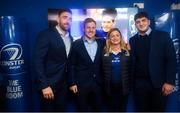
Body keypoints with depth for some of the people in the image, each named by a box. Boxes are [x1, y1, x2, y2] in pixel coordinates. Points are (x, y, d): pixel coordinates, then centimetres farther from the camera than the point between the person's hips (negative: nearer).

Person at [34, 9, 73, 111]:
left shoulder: (70, 38, 8)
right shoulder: (46, 35, -12)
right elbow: (38, 61, -17)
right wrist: (44, 85, -21)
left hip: (63, 83, 6)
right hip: (49, 83, -6)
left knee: (61, 109, 15)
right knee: (48, 109, 7)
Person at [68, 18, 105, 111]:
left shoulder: (102, 43, 4)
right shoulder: (76, 44, -3)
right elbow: (71, 65, -3)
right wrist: (72, 83, -6)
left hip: (98, 83, 2)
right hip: (81, 84, -2)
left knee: (98, 108, 14)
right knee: (83, 109, 11)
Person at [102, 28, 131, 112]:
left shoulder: (127, 51, -1)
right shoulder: (105, 52, -1)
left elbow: (130, 69, 0)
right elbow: (102, 70, 0)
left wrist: (130, 85, -4)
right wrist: (104, 85, -3)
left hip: (123, 87, 0)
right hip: (110, 87, 0)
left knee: (122, 109, 14)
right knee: (112, 109, 13)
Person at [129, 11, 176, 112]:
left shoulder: (163, 36, -2)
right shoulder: (133, 40, 8)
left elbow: (171, 59, -5)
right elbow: (132, 62, 8)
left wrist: (170, 81, -11)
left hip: (158, 83, -2)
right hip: (139, 83, 3)